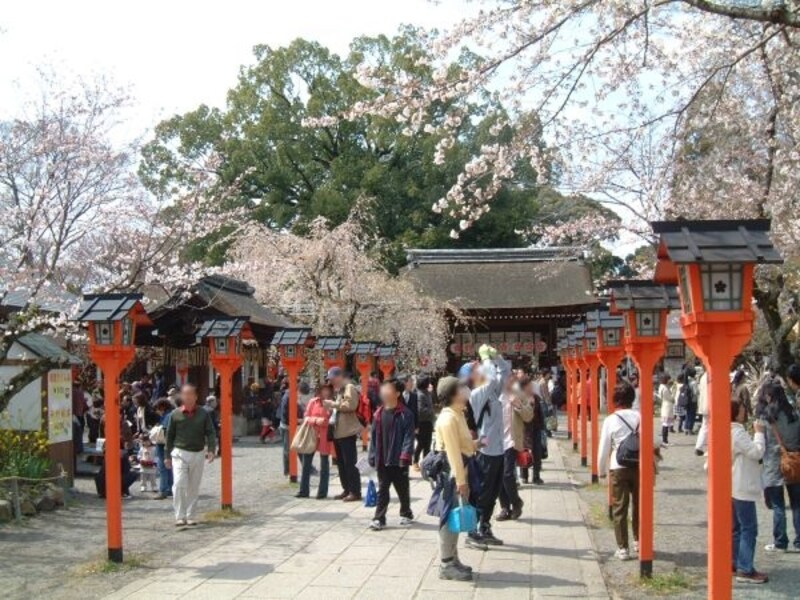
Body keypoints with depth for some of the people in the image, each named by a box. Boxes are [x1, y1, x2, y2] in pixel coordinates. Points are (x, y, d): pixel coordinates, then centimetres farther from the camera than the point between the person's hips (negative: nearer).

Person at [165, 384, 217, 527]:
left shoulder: (203, 414, 1)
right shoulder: (175, 414, 0)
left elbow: (210, 433, -1)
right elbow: (170, 435, 6)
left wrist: (211, 450, -16)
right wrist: (168, 456, 6)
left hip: (198, 454, 2)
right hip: (179, 453, -1)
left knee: (194, 487, 9)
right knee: (179, 484, -14)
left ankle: (190, 516, 19)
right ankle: (180, 516, -7)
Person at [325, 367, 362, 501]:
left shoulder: (349, 388, -8)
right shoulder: (337, 391, 20)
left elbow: (350, 405, -22)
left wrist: (333, 404, -16)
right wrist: (331, 407, 12)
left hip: (347, 432, -10)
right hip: (337, 431, 10)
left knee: (350, 463, -8)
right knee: (341, 463, 12)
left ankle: (355, 492, -4)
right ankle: (346, 490, 20)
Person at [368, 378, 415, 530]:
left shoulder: (405, 414, -10)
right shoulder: (379, 413, 5)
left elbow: (409, 436, -13)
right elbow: (374, 436, 8)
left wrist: (405, 455, -20)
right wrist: (373, 456, 4)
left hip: (398, 459, -4)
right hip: (382, 459, 4)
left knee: (402, 489, 13)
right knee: (382, 490, 7)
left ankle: (406, 514, 30)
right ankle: (379, 518, 9)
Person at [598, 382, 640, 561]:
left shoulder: (611, 420, -6)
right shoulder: (640, 417, -2)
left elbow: (604, 448, -4)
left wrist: (601, 471, 9)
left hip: (618, 468, -2)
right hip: (639, 466, 2)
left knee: (619, 508, 5)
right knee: (638, 505, 19)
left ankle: (622, 548, 4)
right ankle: (638, 541, 32)